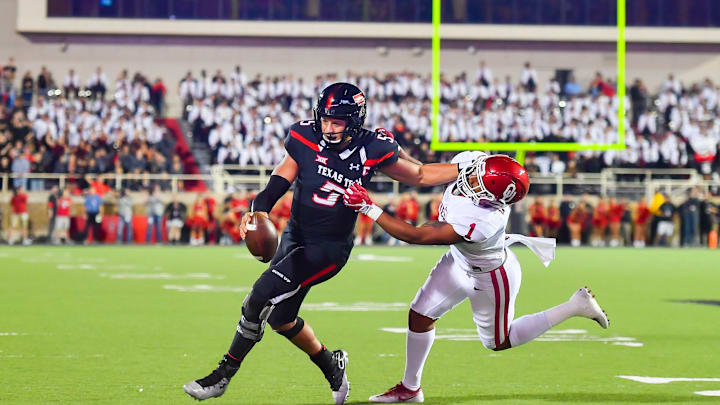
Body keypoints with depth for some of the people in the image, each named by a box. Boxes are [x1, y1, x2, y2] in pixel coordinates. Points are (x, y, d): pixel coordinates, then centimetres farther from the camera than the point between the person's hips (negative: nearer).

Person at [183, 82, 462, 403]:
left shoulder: (372, 149, -13)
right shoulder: (306, 139, -8)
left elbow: (418, 176, 3)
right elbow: (280, 180, -6)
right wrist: (259, 209, -25)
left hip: (329, 248, -5)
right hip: (294, 238, 5)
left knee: (261, 298, -19)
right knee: (280, 317, 12)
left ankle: (223, 376, -6)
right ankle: (331, 365, 37)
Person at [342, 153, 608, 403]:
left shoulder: (480, 224, -46)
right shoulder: (468, 159, -28)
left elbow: (416, 236, -44)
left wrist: (368, 208, -43)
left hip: (490, 277, -7)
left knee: (498, 342, 18)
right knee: (419, 316, 9)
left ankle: (575, 306, 25)